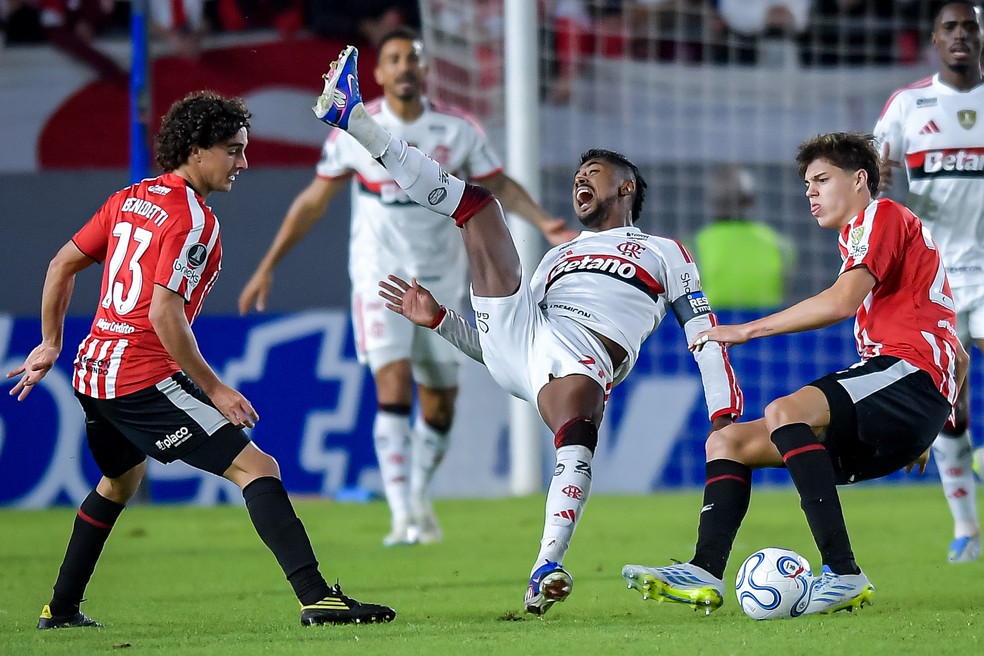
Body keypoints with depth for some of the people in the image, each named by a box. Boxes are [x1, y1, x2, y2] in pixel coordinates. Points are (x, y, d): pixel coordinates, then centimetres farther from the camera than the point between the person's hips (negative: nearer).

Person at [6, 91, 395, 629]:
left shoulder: (129, 200, 12)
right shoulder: (193, 220, -13)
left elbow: (61, 265, 18)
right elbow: (164, 313, -22)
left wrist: (50, 345, 27)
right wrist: (213, 389, -16)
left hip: (92, 374, 9)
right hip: (145, 378, -9)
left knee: (120, 480, 34)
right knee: (256, 467, -13)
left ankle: (61, 609, 39)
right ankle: (316, 596, -26)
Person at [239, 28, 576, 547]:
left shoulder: (458, 129, -2)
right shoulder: (355, 131, -4)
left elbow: (498, 185, 10)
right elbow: (314, 199, 6)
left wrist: (544, 222, -7)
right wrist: (268, 266, 6)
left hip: (442, 282, 2)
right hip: (379, 279, -2)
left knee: (439, 404, 5)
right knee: (393, 388, -18)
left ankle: (420, 498, 31)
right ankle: (402, 518, -20)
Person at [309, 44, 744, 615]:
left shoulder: (663, 253, 26)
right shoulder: (559, 256, 38)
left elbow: (705, 334, 15)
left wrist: (724, 416, 0)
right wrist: (438, 319, 17)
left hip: (584, 355, -4)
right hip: (514, 331, 4)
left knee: (576, 438, -41)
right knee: (476, 199, 2)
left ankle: (546, 572, -53)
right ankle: (352, 117, -6)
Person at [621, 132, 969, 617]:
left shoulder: (882, 216, 4)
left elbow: (840, 302, -16)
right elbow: (960, 357, 33)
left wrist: (748, 330, -10)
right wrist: (924, 435, 28)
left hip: (911, 374, -10)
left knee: (783, 413, -33)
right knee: (727, 441, 5)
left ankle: (844, 576, -36)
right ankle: (704, 573, -15)